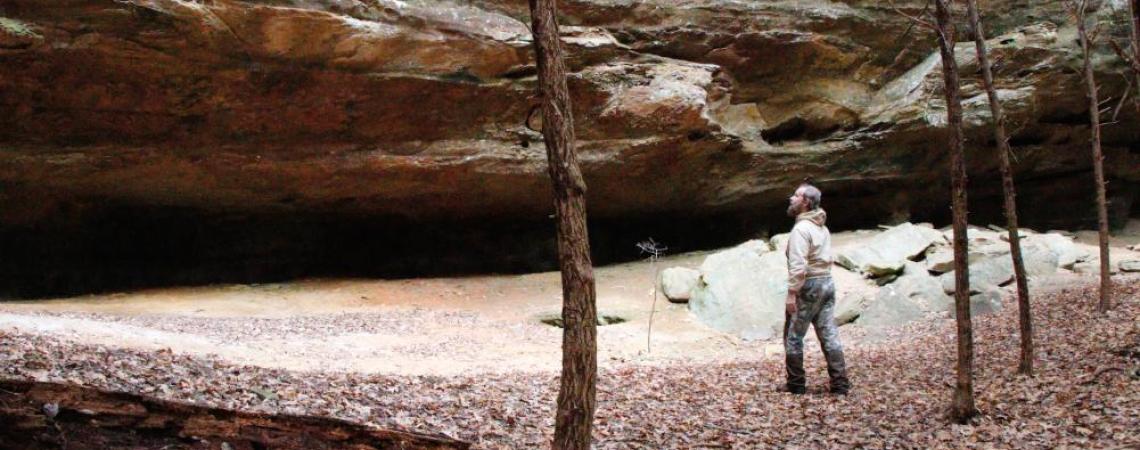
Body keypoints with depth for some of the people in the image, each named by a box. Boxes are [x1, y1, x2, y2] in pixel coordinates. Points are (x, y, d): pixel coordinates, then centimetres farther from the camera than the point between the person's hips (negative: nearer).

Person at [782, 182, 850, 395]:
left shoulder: (801, 228, -14)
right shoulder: (822, 228, 15)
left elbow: (798, 265, -21)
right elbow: (828, 258, 16)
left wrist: (792, 293, -21)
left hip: (808, 285, -8)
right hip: (827, 282, 8)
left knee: (793, 336, 2)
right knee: (829, 335, 7)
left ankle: (796, 384, 7)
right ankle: (840, 384, 6)